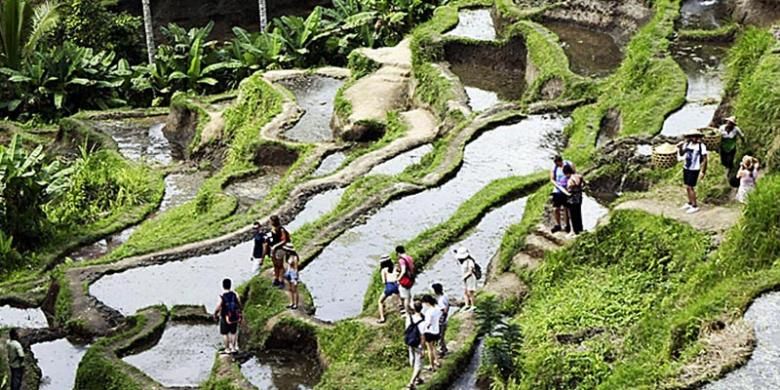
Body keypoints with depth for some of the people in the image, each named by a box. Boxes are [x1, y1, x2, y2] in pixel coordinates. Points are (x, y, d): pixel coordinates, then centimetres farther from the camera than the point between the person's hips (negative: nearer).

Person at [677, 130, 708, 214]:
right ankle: (690, 203, 30)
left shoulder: (701, 146, -14)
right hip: (686, 168, 6)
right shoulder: (687, 144, 1)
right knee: (687, 187, 14)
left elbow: (704, 159, -11)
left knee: (690, 187, -5)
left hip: (694, 170, -6)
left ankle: (695, 206, 5)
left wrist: (703, 171, -14)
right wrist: (680, 148, -10)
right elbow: (681, 154, 9)